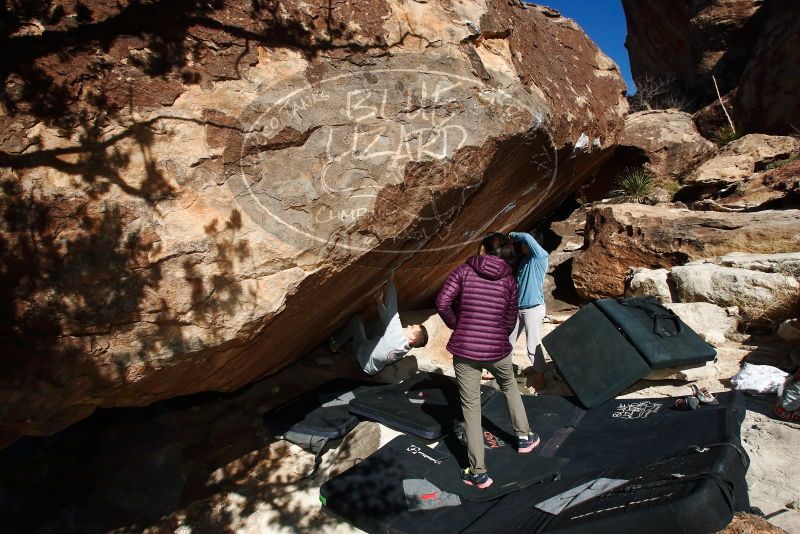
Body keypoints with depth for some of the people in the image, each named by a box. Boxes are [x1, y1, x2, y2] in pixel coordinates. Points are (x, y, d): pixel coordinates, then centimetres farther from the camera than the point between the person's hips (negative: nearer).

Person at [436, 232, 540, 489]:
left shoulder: (463, 271, -3)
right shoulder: (509, 280, 4)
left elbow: (442, 303, -13)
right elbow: (510, 320, 7)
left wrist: (455, 324, 4)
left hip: (464, 349, -2)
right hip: (497, 349, 2)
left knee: (471, 408, 7)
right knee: (509, 386, 32)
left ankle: (478, 472, 12)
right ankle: (524, 436, 46)